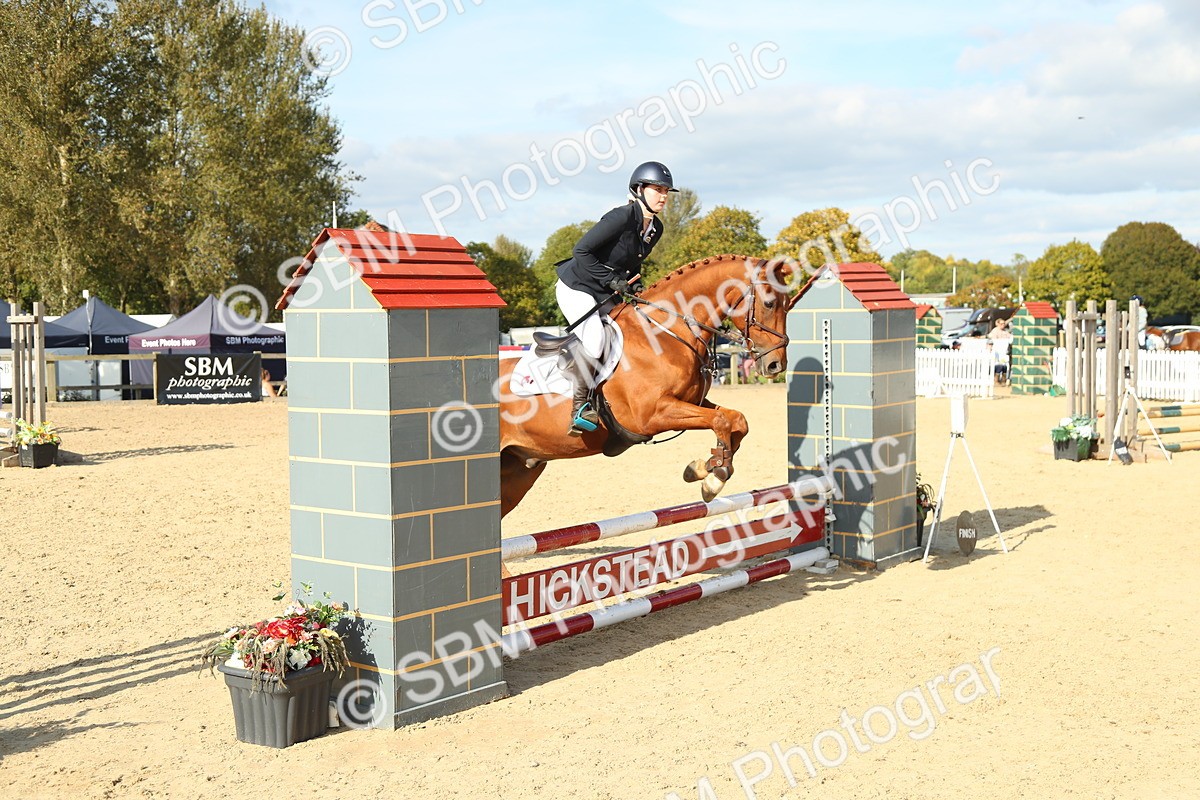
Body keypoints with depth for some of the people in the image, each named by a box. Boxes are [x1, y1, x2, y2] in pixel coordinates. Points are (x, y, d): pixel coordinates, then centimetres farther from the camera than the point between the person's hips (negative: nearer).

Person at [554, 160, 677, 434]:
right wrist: (612, 280, -23)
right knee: (595, 344, -25)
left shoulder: (655, 228, 2)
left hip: (604, 294, 9)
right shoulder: (622, 217, -24)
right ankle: (580, 405, -2)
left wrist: (635, 284, -4)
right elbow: (581, 251, -23)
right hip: (576, 287, -9)